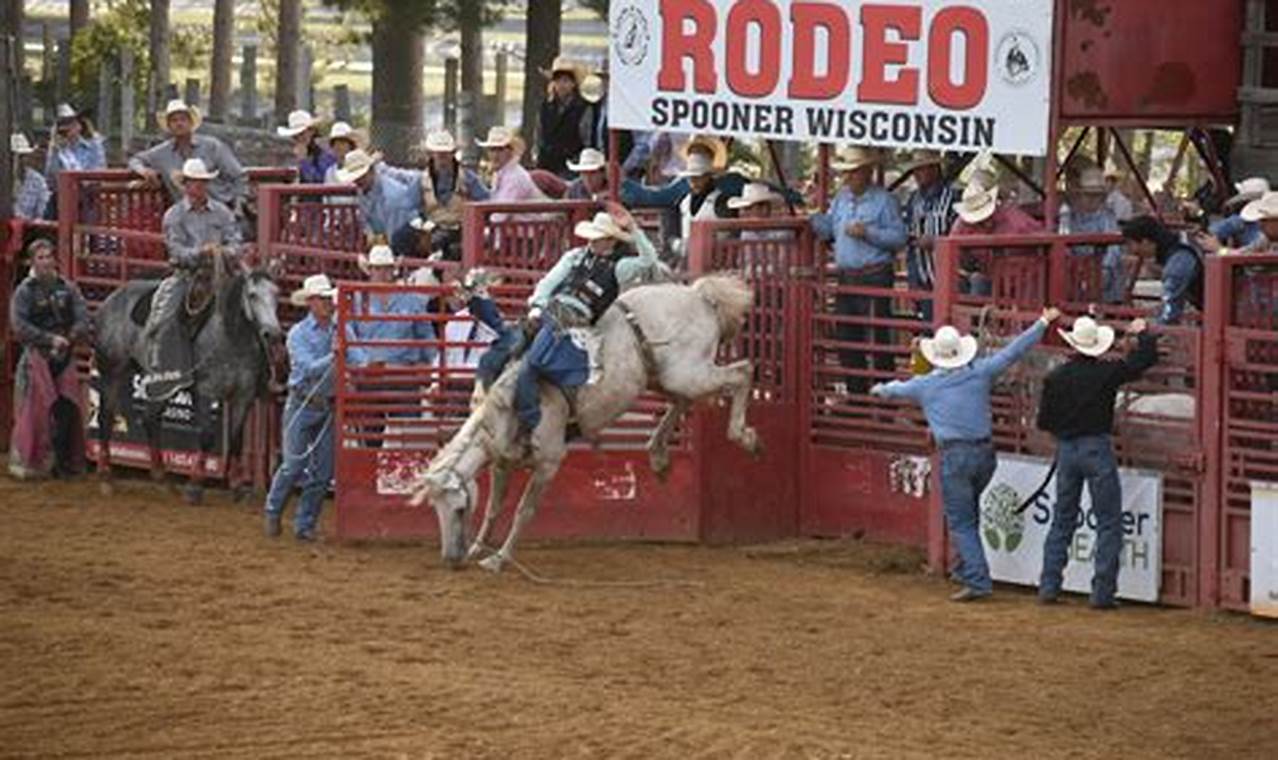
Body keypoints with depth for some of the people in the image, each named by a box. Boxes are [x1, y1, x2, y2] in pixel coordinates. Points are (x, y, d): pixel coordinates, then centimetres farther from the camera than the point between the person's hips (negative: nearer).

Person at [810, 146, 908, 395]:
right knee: (847, 338, 10)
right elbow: (827, 228, 16)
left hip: (874, 278, -7)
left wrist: (868, 233, -18)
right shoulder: (841, 198, 14)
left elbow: (899, 237, -11)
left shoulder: (883, 200, -6)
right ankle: (856, 391, 20)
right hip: (846, 278, 7)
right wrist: (812, 215, -1)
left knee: (877, 337, -6)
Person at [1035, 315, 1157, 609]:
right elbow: (1147, 358, -2)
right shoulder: (1107, 373, -9)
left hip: (1066, 450, 4)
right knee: (1109, 523, 3)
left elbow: (1043, 422, 3)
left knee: (1062, 521, 15)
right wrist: (1142, 333, 16)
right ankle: (1102, 592, -3)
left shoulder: (1055, 378, -1)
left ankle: (1049, 587, 11)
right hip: (1097, 449, -4)